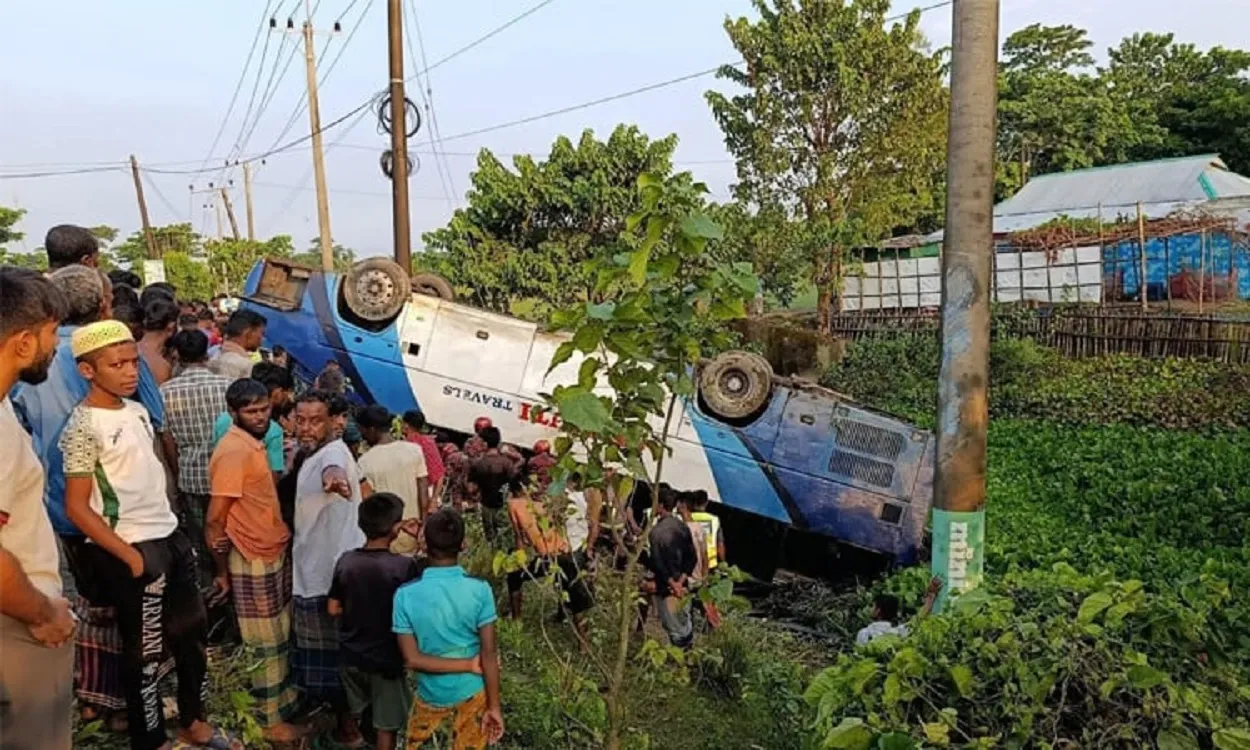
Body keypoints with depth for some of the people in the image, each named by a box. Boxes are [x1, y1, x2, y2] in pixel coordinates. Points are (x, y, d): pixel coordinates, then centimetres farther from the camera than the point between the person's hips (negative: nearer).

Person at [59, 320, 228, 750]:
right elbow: (77, 508, -15)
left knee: (192, 634, 17)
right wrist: (130, 556, -16)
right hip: (135, 550, -8)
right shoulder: (83, 427, -15)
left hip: (170, 538, 8)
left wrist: (173, 530, 13)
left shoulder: (137, 411, 7)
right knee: (145, 652, 6)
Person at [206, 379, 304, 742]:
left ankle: (284, 697, 37)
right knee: (267, 644, 4)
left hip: (273, 554, 9)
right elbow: (214, 520, -21)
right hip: (253, 562, -9)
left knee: (280, 636, 21)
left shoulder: (253, 443, 8)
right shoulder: (234, 451, -22)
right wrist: (221, 571, -15)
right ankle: (271, 721, 18)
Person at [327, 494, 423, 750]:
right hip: (385, 659, -5)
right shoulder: (404, 566, -26)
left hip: (351, 655, 5)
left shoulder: (346, 560, -11)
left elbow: (334, 609, -3)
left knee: (352, 713, 28)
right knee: (387, 724, 13)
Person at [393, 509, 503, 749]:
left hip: (431, 693, 0)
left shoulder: (405, 594, -18)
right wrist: (494, 707, -7)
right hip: (471, 692, 0)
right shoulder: (479, 590, -19)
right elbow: (489, 654, -16)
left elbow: (412, 659, -16)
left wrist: (470, 665, -13)